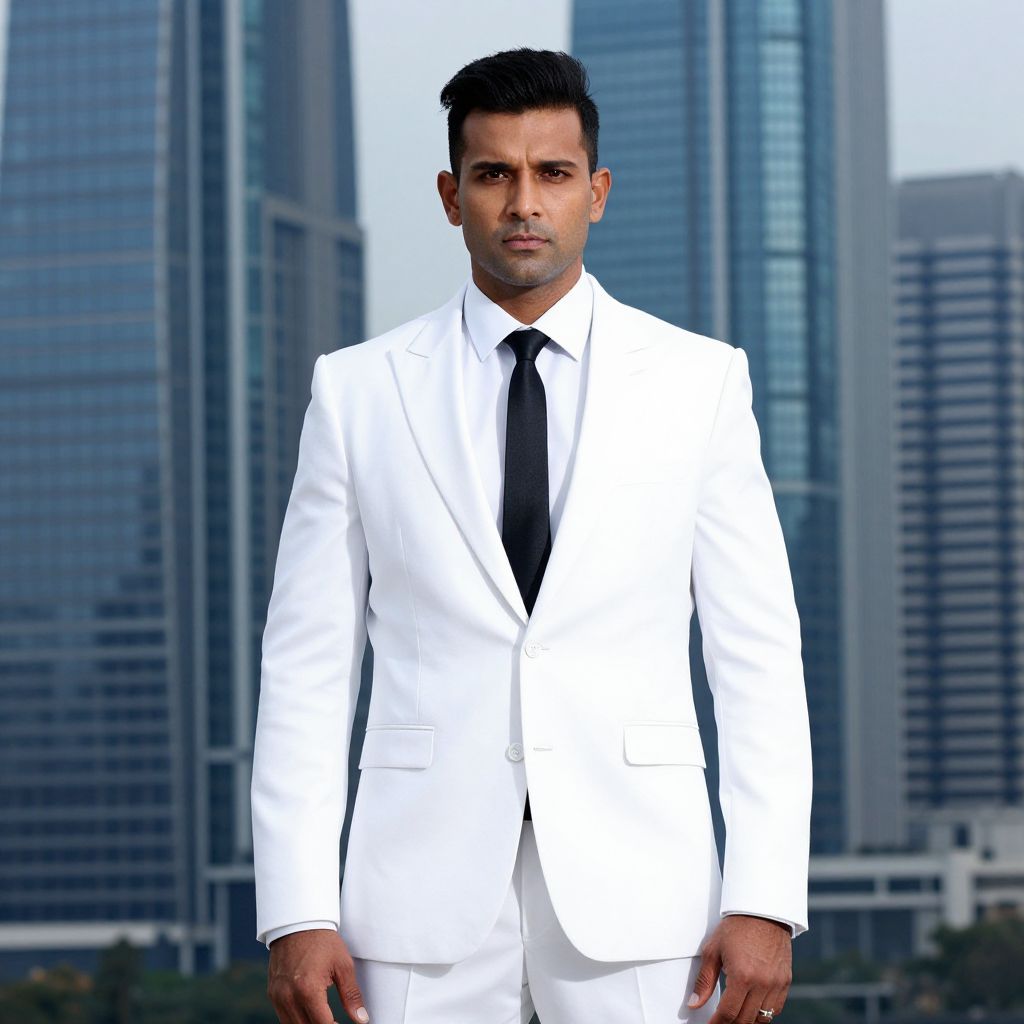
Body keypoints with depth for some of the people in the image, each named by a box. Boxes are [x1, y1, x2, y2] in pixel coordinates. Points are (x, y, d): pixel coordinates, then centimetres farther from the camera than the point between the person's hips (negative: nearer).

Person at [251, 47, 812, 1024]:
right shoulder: (357, 389, 5)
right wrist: (296, 913, -4)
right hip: (424, 886, 0)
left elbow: (758, 651, 3)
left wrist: (766, 902, -6)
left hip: (631, 880, 0)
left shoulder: (700, 381, 5)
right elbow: (307, 662, 4)